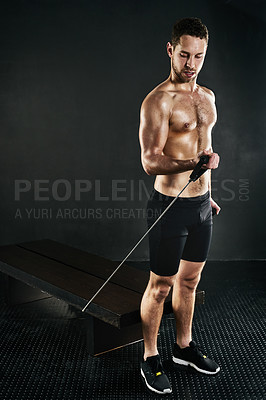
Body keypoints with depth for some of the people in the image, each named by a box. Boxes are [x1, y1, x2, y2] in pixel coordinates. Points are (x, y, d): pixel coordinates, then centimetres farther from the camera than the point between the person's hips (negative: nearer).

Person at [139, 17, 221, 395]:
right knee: (161, 286, 5)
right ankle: (150, 358, 23)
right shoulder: (158, 101, -14)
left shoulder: (207, 96, 11)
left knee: (190, 280, 19)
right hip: (171, 206, -7)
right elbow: (150, 161, -20)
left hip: (201, 205, 8)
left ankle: (184, 346, 37)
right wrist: (194, 164, -34)